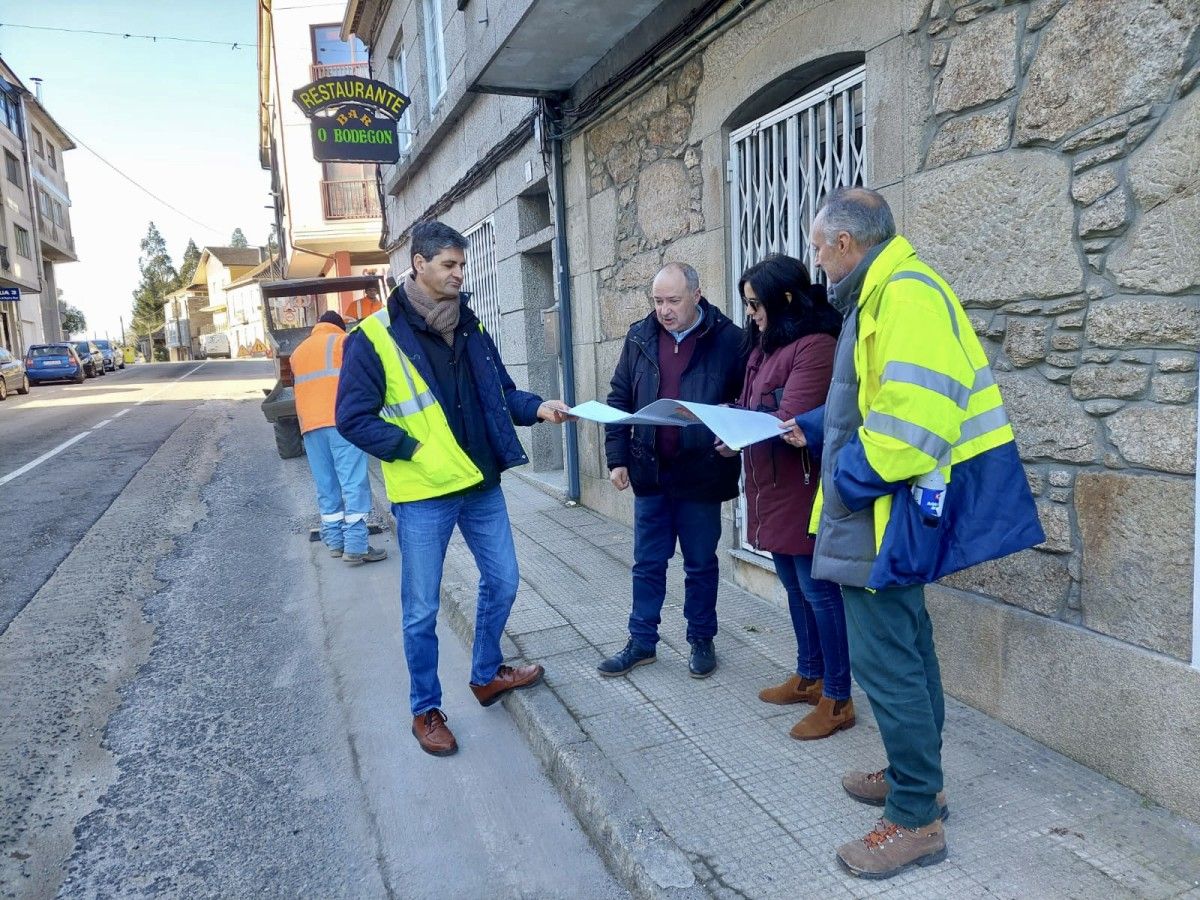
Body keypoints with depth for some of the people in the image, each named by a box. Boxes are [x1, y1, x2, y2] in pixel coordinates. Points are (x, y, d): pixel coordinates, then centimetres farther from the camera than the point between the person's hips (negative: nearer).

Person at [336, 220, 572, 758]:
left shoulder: (470, 327, 7)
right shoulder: (375, 337, -11)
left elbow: (498, 391, 14)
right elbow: (354, 418, -12)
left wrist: (536, 407, -4)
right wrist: (416, 450, -19)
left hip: (482, 485, 6)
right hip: (423, 496, -6)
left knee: (501, 582, 16)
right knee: (422, 609, 6)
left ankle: (487, 675, 39)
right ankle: (426, 710, 26)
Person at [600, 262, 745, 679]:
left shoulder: (727, 339, -7)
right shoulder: (639, 337, 3)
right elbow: (620, 399, 7)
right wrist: (617, 458, 2)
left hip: (701, 473, -3)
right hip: (649, 471, 3)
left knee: (701, 564, 12)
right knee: (647, 563, 13)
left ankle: (701, 641, 29)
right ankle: (641, 642, 27)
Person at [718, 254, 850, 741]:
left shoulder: (815, 344, -15)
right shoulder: (766, 344, 14)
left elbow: (791, 419, -21)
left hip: (802, 487, -9)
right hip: (771, 486, 9)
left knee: (818, 590, 0)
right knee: (795, 586, 18)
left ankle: (837, 699, 12)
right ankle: (808, 676, 33)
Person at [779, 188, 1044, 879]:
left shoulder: (906, 294, -19)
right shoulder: (882, 294, 15)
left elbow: (912, 414, -29)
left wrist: (851, 479, -19)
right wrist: (811, 429, 19)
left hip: (886, 514, -11)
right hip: (884, 512, 11)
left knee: (886, 660, -3)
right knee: (905, 648, 20)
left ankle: (915, 820, 12)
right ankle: (918, 777, 36)